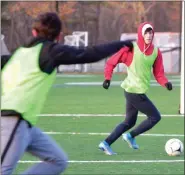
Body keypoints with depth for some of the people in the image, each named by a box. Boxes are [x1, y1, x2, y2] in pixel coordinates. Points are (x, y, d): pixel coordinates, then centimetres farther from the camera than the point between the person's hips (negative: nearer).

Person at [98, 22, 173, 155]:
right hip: (136, 92, -7)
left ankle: (106, 143, 14)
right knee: (155, 117, -3)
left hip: (132, 91, 7)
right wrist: (108, 78, -16)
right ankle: (131, 136, 6)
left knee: (129, 122, 13)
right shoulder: (131, 49, -13)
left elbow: (158, 74, 5)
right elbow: (111, 62, -6)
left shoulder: (156, 52, 5)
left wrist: (165, 83, -14)